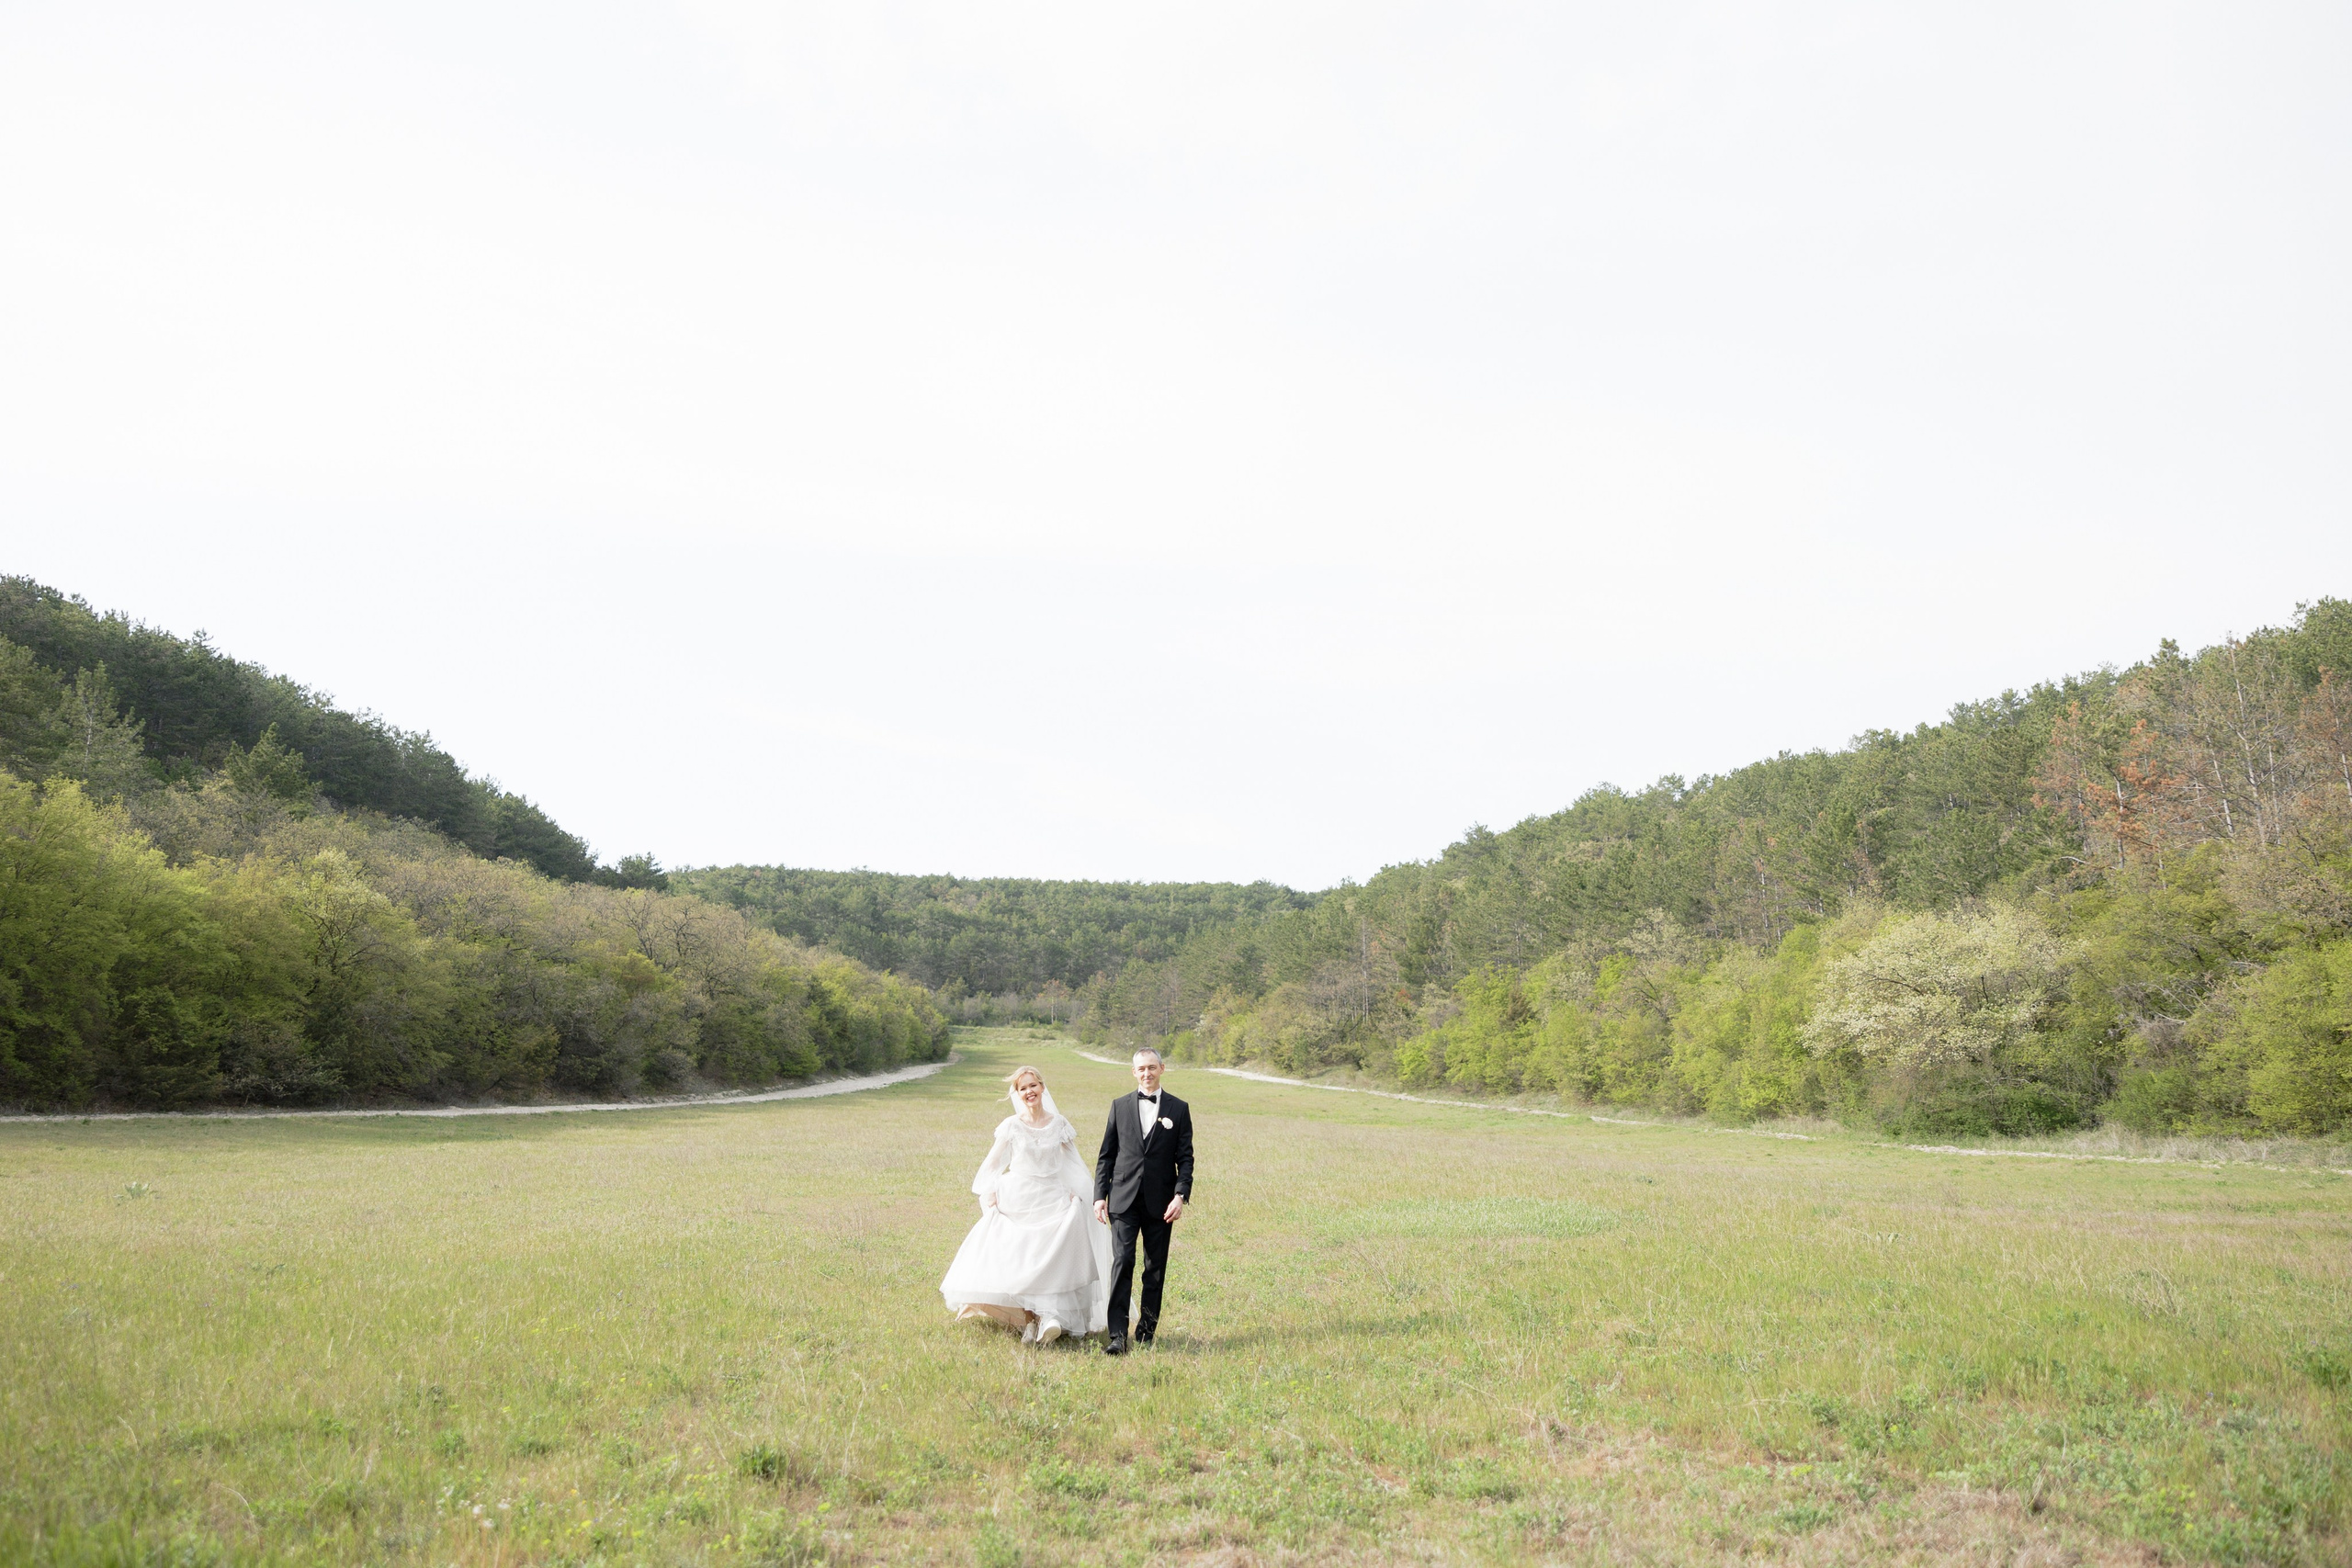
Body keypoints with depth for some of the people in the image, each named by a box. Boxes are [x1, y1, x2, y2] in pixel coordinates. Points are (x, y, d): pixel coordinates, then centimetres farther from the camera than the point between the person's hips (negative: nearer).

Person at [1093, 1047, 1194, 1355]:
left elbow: (1185, 1157, 4)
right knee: (1122, 1263, -12)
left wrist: (1181, 1195, -9)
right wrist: (1100, 1195, 2)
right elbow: (1106, 1155, 10)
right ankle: (1117, 1336, -14)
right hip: (1124, 1200, -1)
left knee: (1156, 1270, 6)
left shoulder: (1178, 1109, 6)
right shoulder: (1120, 1106, 8)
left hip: (1160, 1203, 1)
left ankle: (1146, 1331, 17)